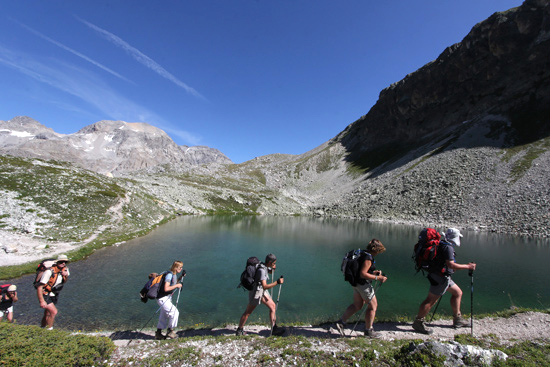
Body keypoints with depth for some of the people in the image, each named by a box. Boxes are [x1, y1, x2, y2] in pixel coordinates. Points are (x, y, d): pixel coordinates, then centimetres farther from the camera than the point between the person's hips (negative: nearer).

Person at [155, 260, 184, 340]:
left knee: (163, 317, 18)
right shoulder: (169, 275, -22)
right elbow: (166, 289, -29)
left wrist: (181, 277, 11)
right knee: (175, 312, -10)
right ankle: (170, 331, 4)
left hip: (167, 298, 10)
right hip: (163, 298, -10)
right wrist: (177, 286, -21)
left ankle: (158, 334, 30)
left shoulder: (174, 274, 6)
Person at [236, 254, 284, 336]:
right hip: (256, 292, -9)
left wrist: (273, 268, -1)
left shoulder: (265, 266, -2)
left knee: (273, 306, 5)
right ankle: (240, 330, 26)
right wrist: (277, 282, -33)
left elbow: (270, 271, 23)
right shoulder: (262, 270, -28)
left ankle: (274, 328, 13)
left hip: (262, 292, 9)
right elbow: (265, 286, -34)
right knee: (248, 312, 8)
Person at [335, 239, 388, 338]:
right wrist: (377, 278, -22)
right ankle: (368, 330, 20)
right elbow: (363, 274, -25)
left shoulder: (363, 254, 10)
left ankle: (341, 322, 18)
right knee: (373, 306, 8)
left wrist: (374, 272, 15)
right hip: (363, 284, -10)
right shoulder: (368, 258, -21)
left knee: (357, 305, 20)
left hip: (356, 283, 10)